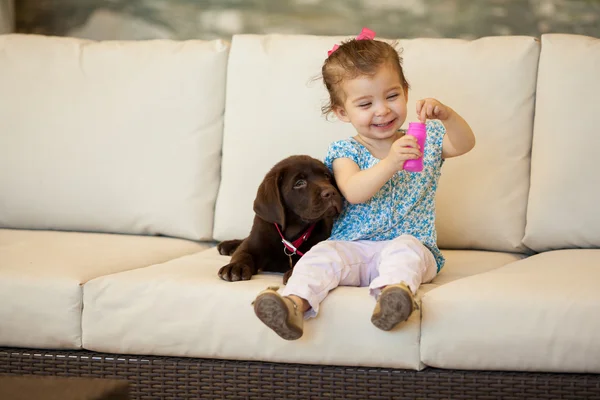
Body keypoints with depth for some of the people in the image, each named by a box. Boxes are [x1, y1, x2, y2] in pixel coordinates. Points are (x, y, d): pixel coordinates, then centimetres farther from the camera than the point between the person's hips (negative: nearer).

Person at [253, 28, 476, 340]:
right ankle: (295, 303, -51)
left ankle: (394, 291, -61)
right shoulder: (346, 152, 3)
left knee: (404, 247, -34)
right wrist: (390, 163, -32)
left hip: (410, 244, 0)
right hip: (352, 247, 0)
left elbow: (465, 144, -3)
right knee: (322, 253, -28)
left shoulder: (426, 139, 13)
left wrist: (446, 115, -23)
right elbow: (354, 192, -16)